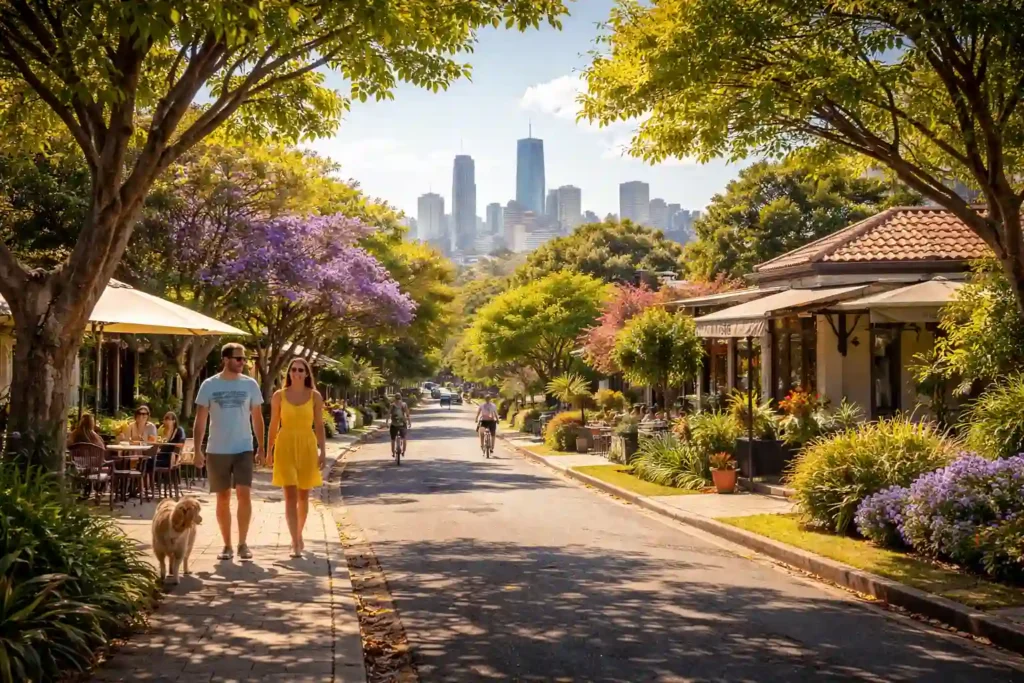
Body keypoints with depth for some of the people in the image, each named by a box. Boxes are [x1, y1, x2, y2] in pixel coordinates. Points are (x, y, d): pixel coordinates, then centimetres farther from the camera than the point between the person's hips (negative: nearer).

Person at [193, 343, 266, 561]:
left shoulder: (250, 384, 3)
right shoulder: (209, 385, -1)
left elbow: (257, 418, 9)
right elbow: (200, 420, 2)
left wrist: (261, 447, 5)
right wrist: (198, 450, -5)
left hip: (244, 449, 0)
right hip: (217, 451, 0)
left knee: (244, 494, -11)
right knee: (223, 498, 7)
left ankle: (242, 543, -1)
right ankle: (227, 545, 15)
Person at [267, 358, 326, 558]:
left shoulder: (315, 396, 2)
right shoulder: (279, 396, 2)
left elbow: (319, 426, 3)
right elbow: (273, 425, 7)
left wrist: (323, 451, -3)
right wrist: (269, 450, 7)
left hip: (307, 446, 1)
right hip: (285, 446, -1)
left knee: (303, 496, 10)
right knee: (290, 496, -9)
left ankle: (298, 536, 28)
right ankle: (296, 543, -11)